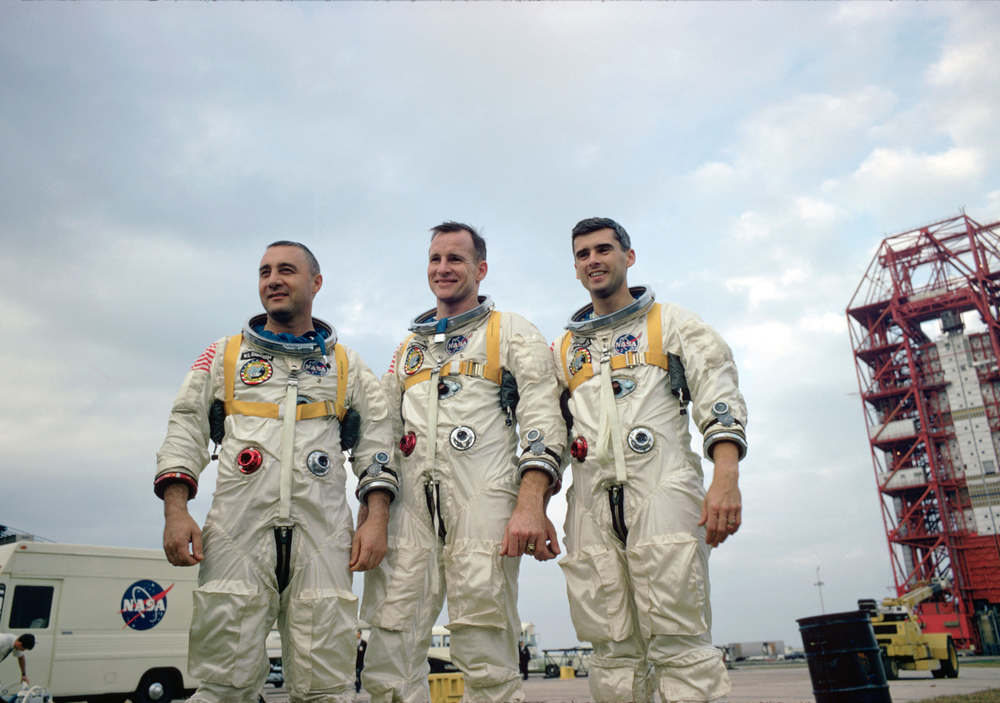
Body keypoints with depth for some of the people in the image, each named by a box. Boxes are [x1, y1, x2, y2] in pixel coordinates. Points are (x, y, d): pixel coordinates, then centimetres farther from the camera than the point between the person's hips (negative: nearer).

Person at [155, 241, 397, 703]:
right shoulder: (224, 356, 19)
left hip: (322, 536, 0)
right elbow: (186, 430, 13)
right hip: (237, 532, 1)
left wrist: (375, 519, -2)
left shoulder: (347, 366, 18)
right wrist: (176, 512, -2)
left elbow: (376, 442, 12)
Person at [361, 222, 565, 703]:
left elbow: (542, 419, -2)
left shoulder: (512, 333, 10)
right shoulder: (408, 347, 26)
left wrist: (531, 505, -16)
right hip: (409, 506, 5)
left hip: (481, 504, -4)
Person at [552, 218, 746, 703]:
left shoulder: (671, 323, 13)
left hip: (661, 490, -3)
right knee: (613, 649, 3)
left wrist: (726, 478, -14)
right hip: (591, 503, 4)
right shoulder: (564, 348, 24)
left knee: (678, 640, -8)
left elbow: (719, 399, 1)